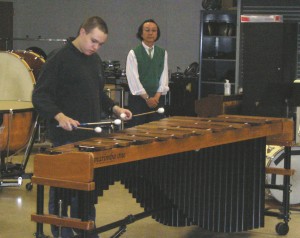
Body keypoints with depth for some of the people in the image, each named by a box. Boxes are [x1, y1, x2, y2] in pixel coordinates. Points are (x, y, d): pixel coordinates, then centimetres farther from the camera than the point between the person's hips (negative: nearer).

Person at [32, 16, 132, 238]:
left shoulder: (96, 60, 13)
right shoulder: (59, 59, -12)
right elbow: (40, 96, -16)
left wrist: (114, 107, 8)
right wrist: (59, 116, -31)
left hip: (91, 137, 8)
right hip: (66, 139, -8)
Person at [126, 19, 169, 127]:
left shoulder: (163, 53, 9)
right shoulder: (133, 53, -2)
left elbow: (164, 76, 7)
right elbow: (133, 78, -7)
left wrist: (157, 96, -6)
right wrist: (147, 98, -11)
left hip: (157, 99, 3)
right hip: (138, 99, -3)